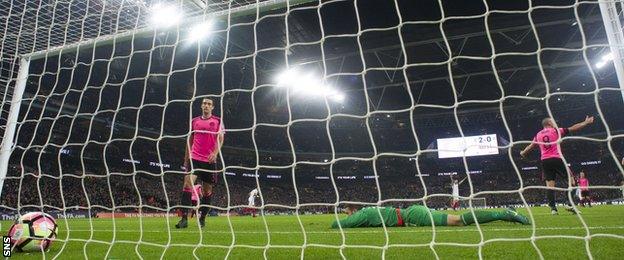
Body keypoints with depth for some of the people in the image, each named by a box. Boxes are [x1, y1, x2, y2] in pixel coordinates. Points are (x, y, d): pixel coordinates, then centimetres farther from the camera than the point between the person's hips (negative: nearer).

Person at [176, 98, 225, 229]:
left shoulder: (218, 121, 6)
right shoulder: (194, 121, 14)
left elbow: (220, 139, -2)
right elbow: (190, 140, 19)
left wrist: (215, 153, -19)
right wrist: (186, 158, 17)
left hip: (210, 159, -1)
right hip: (194, 158, 1)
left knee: (207, 189, 4)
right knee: (188, 183, -16)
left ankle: (202, 218, 16)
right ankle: (184, 218, -17)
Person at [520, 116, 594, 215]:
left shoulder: (538, 135, 15)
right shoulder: (556, 131, 4)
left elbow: (531, 146, 27)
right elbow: (572, 128, 5)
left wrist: (523, 153, 44)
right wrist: (586, 123, 15)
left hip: (545, 161, 4)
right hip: (556, 159, -4)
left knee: (550, 185, 1)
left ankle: (553, 208, -3)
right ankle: (570, 204, -3)